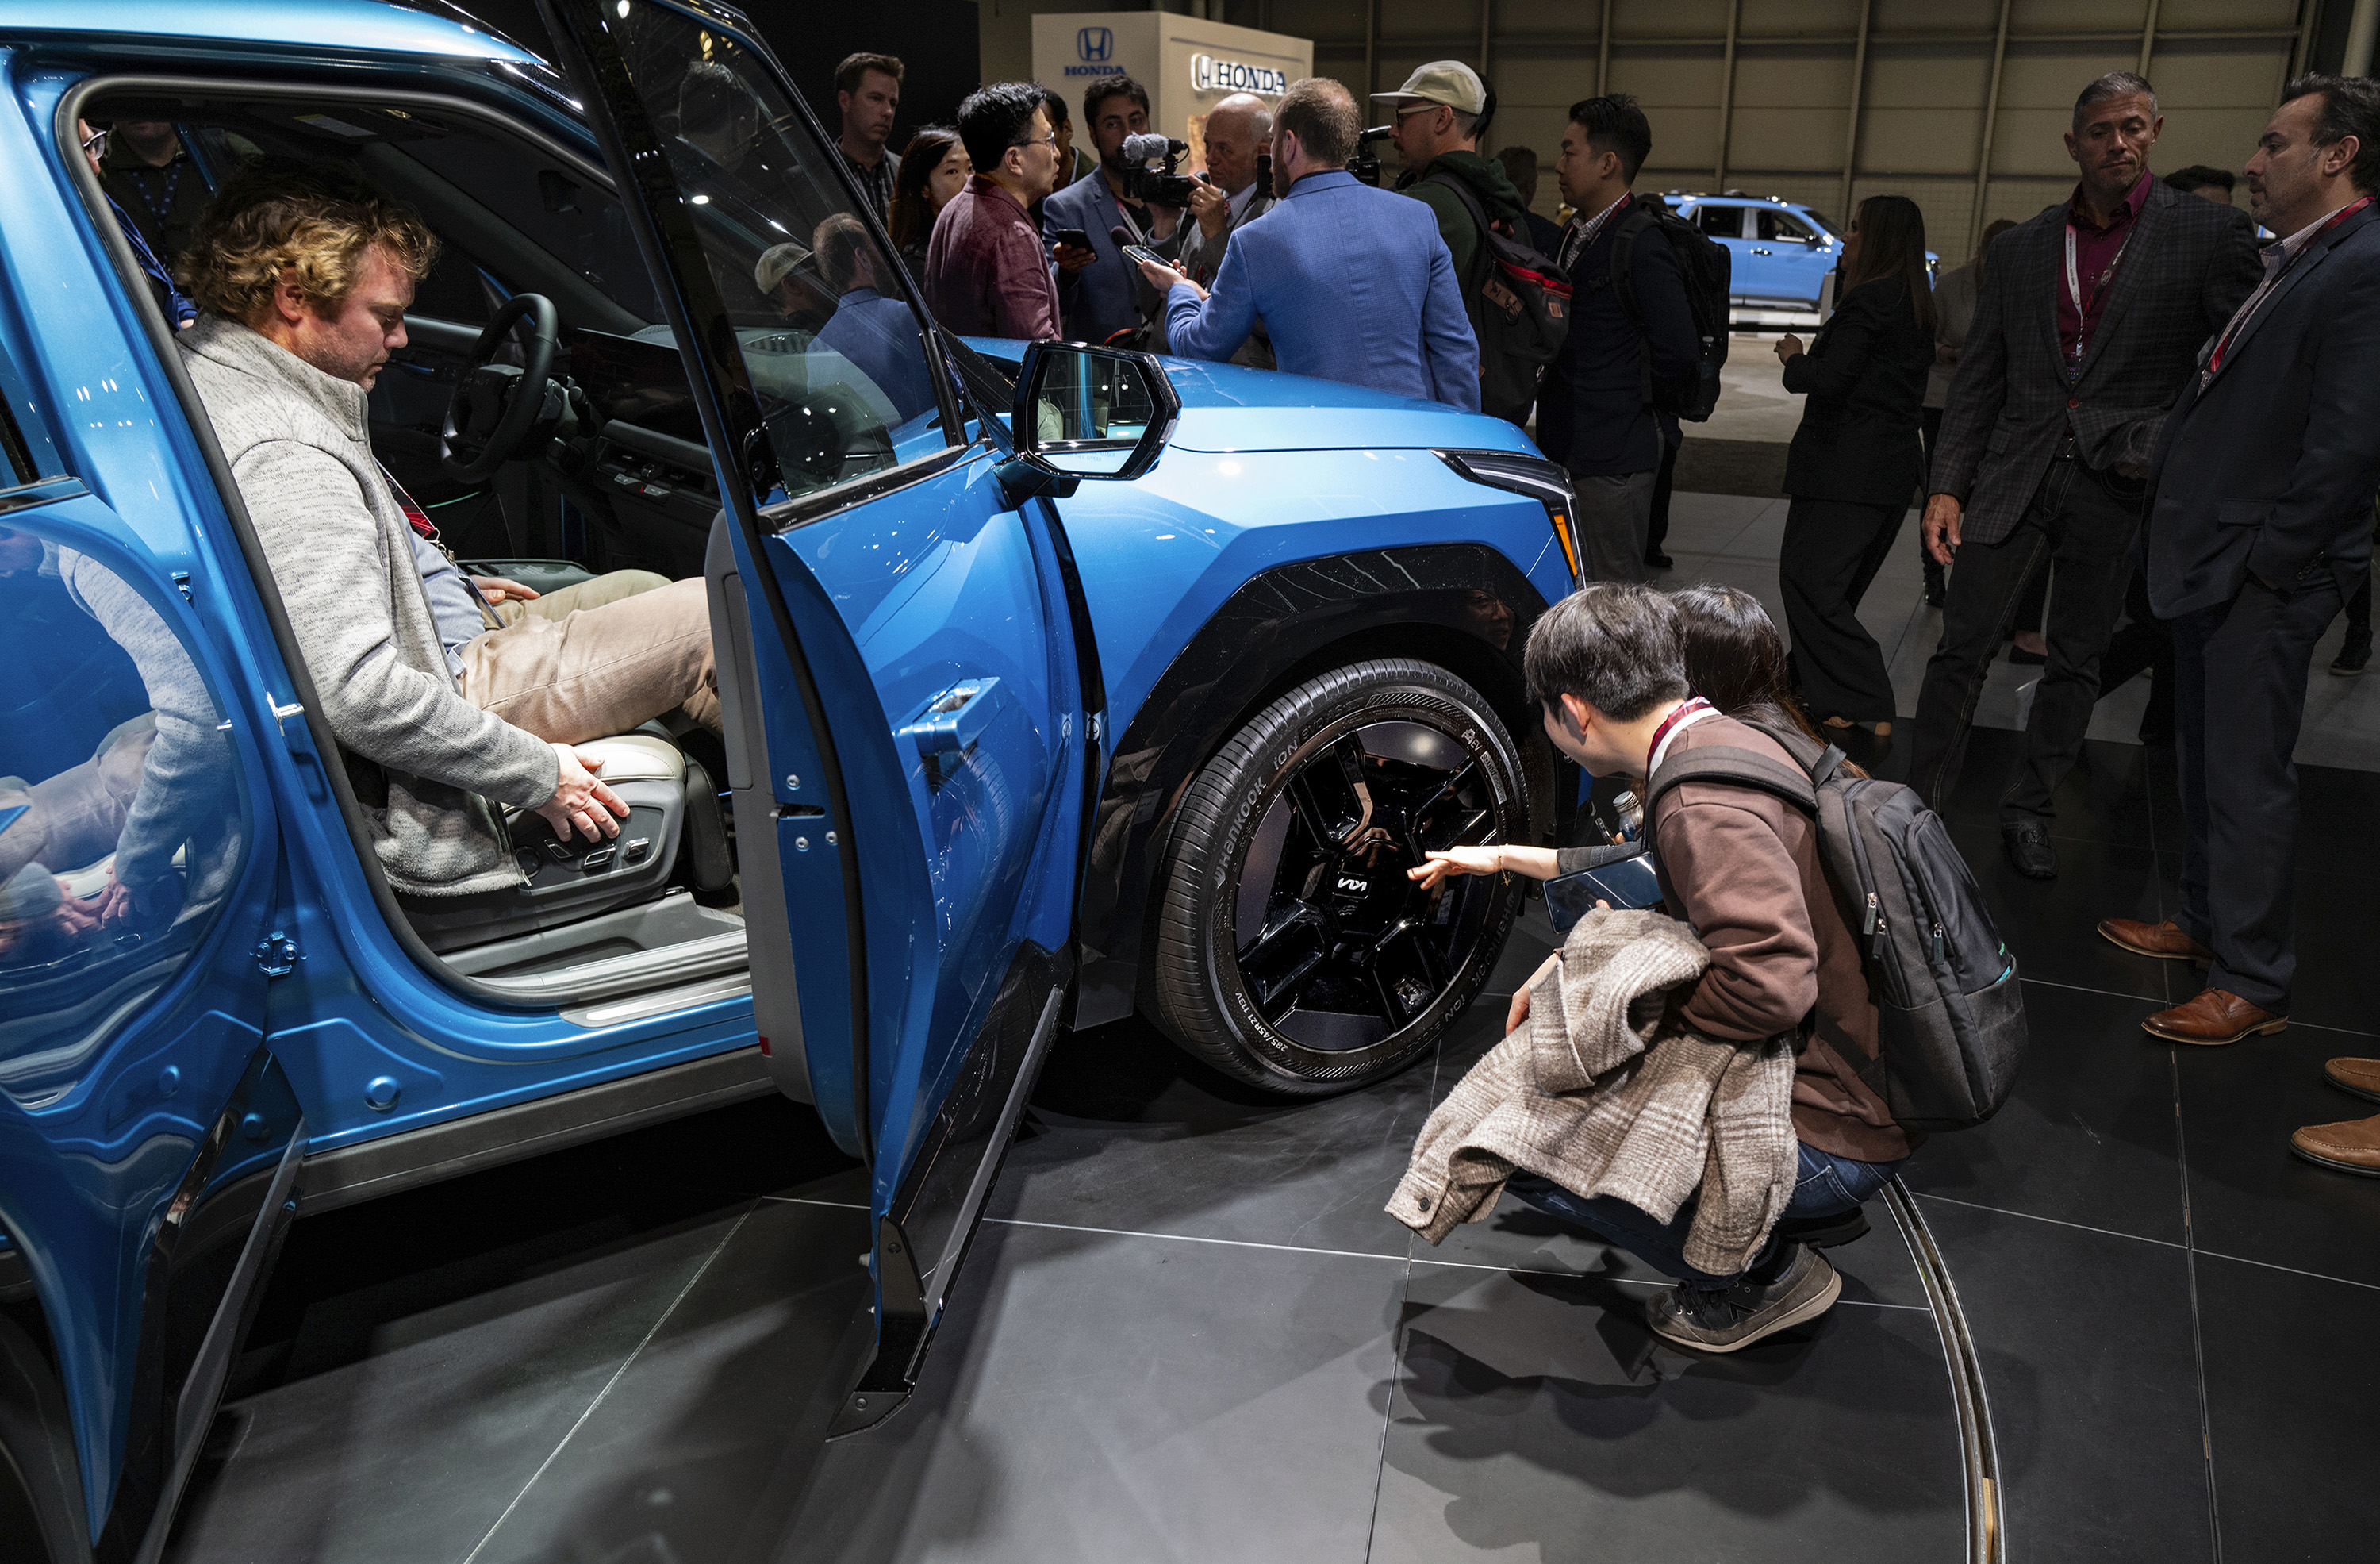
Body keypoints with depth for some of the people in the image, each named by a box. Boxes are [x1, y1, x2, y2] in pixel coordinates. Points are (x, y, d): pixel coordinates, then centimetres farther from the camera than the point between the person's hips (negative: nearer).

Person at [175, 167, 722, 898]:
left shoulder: (198, 369, 6)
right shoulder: (285, 459, -28)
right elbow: (352, 693, -34)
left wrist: (448, 585, 23)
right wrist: (535, 772, -25)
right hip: (451, 689, -11)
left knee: (642, 588, 20)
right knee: (710, 616, -9)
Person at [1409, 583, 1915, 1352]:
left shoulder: (1707, 805, -26)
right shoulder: (1722, 740, 7)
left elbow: (1768, 985, -35)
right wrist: (1502, 858, 22)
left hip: (1833, 1136, -10)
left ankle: (1765, 1274, 3)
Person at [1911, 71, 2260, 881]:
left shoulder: (2211, 233, -1)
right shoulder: (2021, 246, 8)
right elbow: (1977, 379, 8)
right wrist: (1946, 485, 1)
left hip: (2120, 487, -1)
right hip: (2015, 476, 2)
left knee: (2076, 662, 9)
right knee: (1963, 648, 0)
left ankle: (2028, 812, 24)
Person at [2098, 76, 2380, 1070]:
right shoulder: (2288, 264, 15)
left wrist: (2265, 567, -18)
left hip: (2263, 578, -9)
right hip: (2209, 562, 9)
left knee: (2247, 776, -2)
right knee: (2207, 760, 18)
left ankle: (2252, 985, 8)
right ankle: (2207, 923, 33)